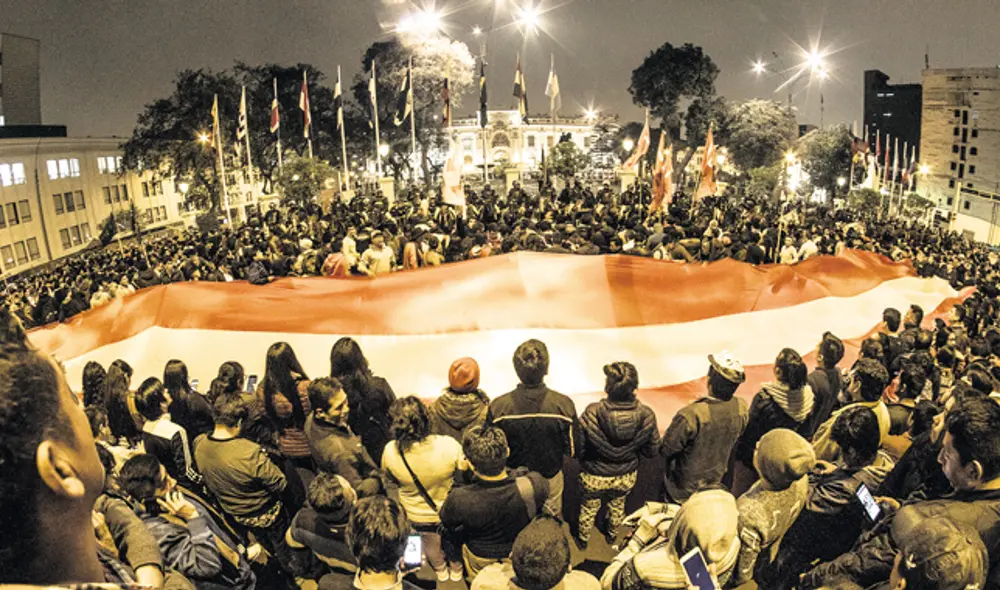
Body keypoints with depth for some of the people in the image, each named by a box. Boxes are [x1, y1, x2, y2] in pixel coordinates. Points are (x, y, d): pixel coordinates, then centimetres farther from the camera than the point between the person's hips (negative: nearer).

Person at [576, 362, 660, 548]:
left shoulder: (592, 414, -35)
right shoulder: (646, 415, -26)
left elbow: (577, 449, -24)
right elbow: (651, 450, -12)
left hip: (595, 477, -2)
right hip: (627, 477, 2)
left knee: (589, 507, 28)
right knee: (617, 505, 33)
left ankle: (583, 540, 53)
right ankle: (612, 535, 59)